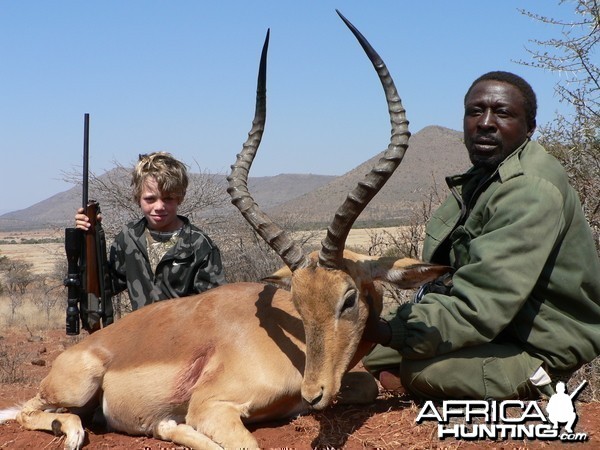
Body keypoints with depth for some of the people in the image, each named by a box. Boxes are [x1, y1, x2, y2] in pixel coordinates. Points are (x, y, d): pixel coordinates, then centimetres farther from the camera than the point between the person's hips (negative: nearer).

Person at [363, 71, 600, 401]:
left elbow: (482, 303, -32)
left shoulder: (531, 190, -25)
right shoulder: (479, 180, 8)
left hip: (538, 352, -9)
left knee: (421, 370, -31)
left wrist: (391, 333, -39)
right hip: (493, 331, 9)